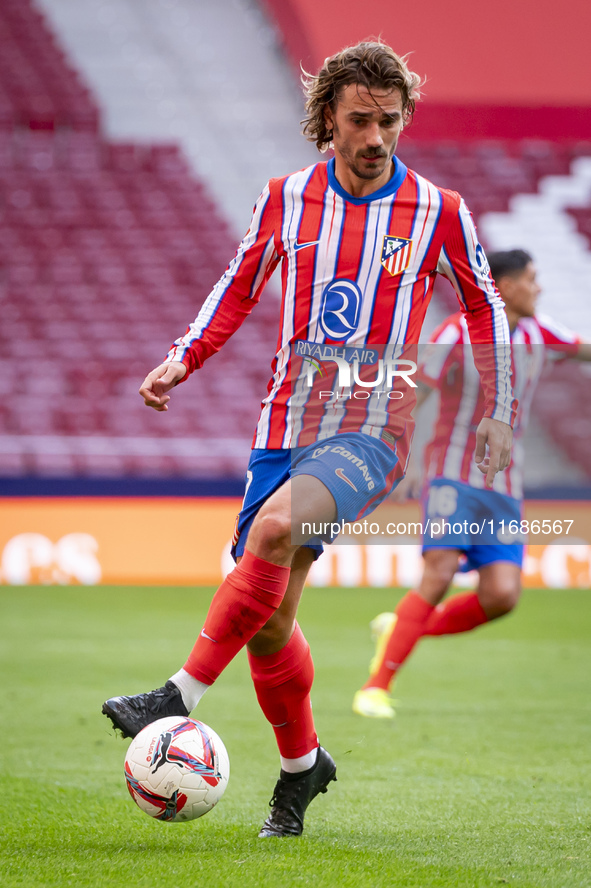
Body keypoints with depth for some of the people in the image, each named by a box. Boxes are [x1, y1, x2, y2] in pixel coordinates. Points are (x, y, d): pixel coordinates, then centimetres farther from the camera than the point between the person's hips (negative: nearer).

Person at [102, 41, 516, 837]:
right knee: (268, 619, 1)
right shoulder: (285, 200, 7)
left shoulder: (439, 213, 2)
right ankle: (301, 764, 24)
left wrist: (496, 414, 16)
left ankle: (180, 696, -31)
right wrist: (184, 358, 4)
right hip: (287, 420, 4)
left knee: (276, 527, -33)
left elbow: (484, 307, 16)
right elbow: (239, 286, 20)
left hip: (373, 425, -4)